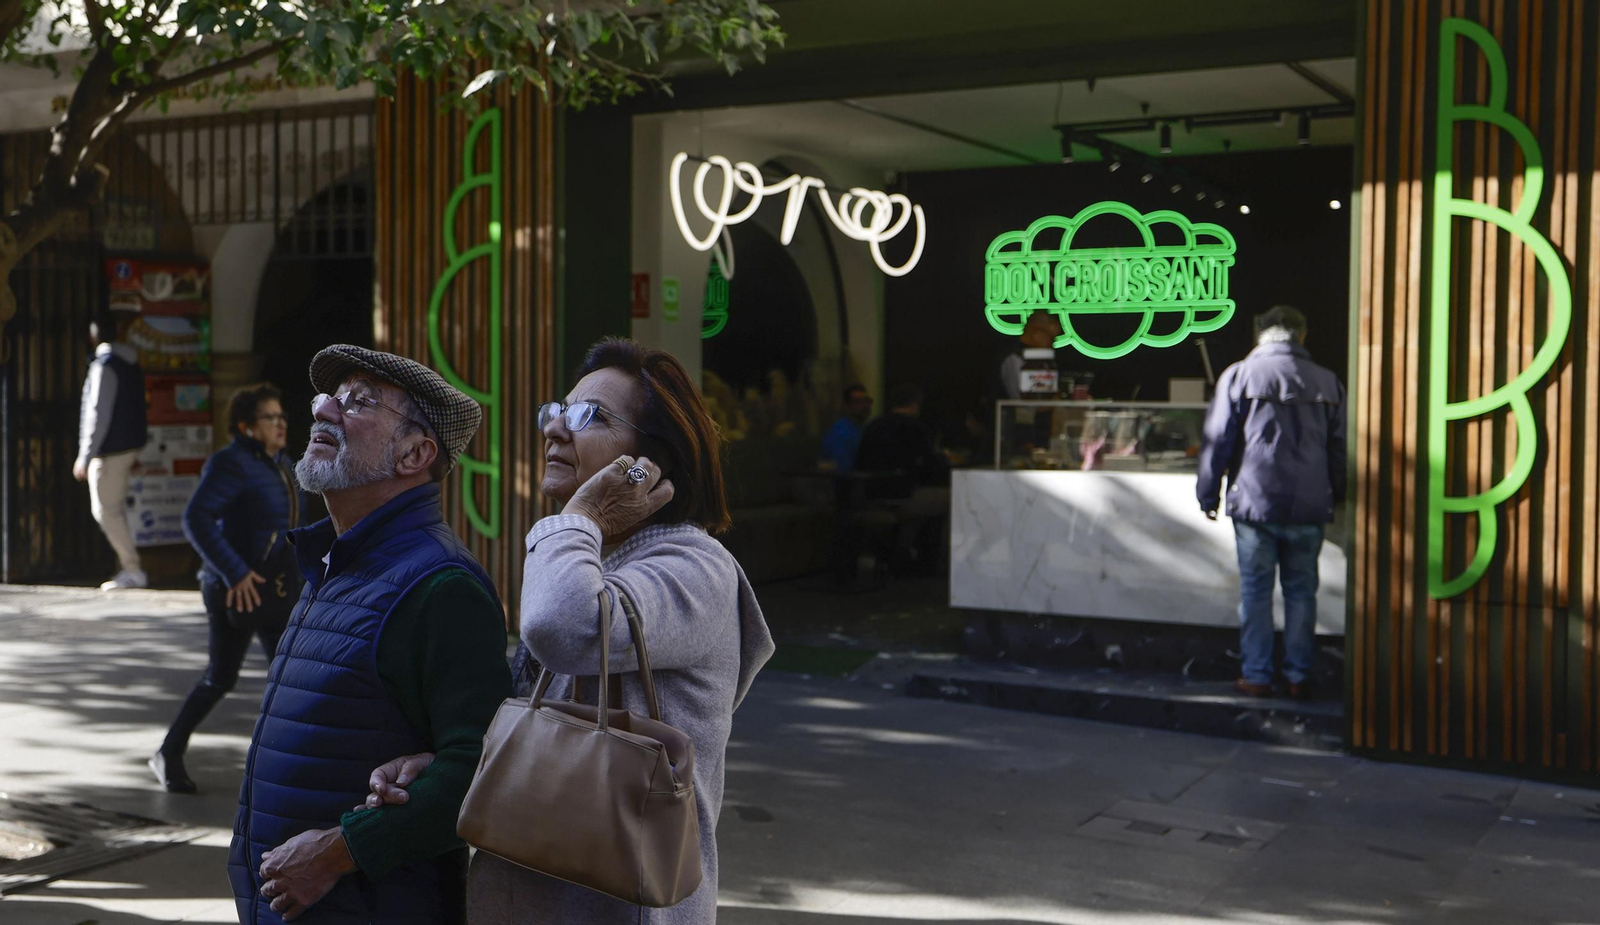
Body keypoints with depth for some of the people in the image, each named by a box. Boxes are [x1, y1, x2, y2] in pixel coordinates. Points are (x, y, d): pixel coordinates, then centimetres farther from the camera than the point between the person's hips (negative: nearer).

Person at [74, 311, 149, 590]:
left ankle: (133, 571, -3)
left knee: (106, 512, -3)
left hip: (110, 450, -9)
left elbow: (99, 415, -20)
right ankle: (128, 567, 15)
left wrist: (85, 457, -17)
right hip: (130, 446, 9)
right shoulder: (131, 363, 11)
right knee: (116, 510, 14)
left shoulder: (104, 365, -16)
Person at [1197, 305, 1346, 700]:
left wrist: (1209, 494, 6)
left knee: (1255, 590, 6)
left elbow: (1217, 440, -3)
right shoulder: (1328, 382, 5)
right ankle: (1299, 676, 13)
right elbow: (1339, 446, 12)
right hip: (1309, 507, 2)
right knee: (1301, 591, 10)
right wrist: (1337, 496, 25)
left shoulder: (1238, 375, -3)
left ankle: (1257, 676, 8)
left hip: (1254, 504, -2)